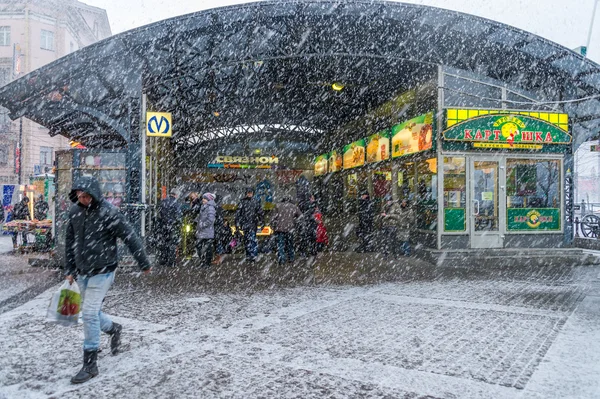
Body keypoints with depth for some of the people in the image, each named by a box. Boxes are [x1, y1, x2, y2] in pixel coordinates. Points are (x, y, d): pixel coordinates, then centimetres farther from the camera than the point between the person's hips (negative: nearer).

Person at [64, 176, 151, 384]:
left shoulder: (109, 213, -18)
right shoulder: (74, 211, 1)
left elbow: (131, 238, -14)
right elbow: (70, 242, 11)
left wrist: (144, 264, -8)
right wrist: (69, 270, 11)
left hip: (102, 271, -6)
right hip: (82, 272, 6)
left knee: (90, 313, -9)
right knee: (92, 312, 15)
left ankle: (90, 365, 3)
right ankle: (114, 329, 46)